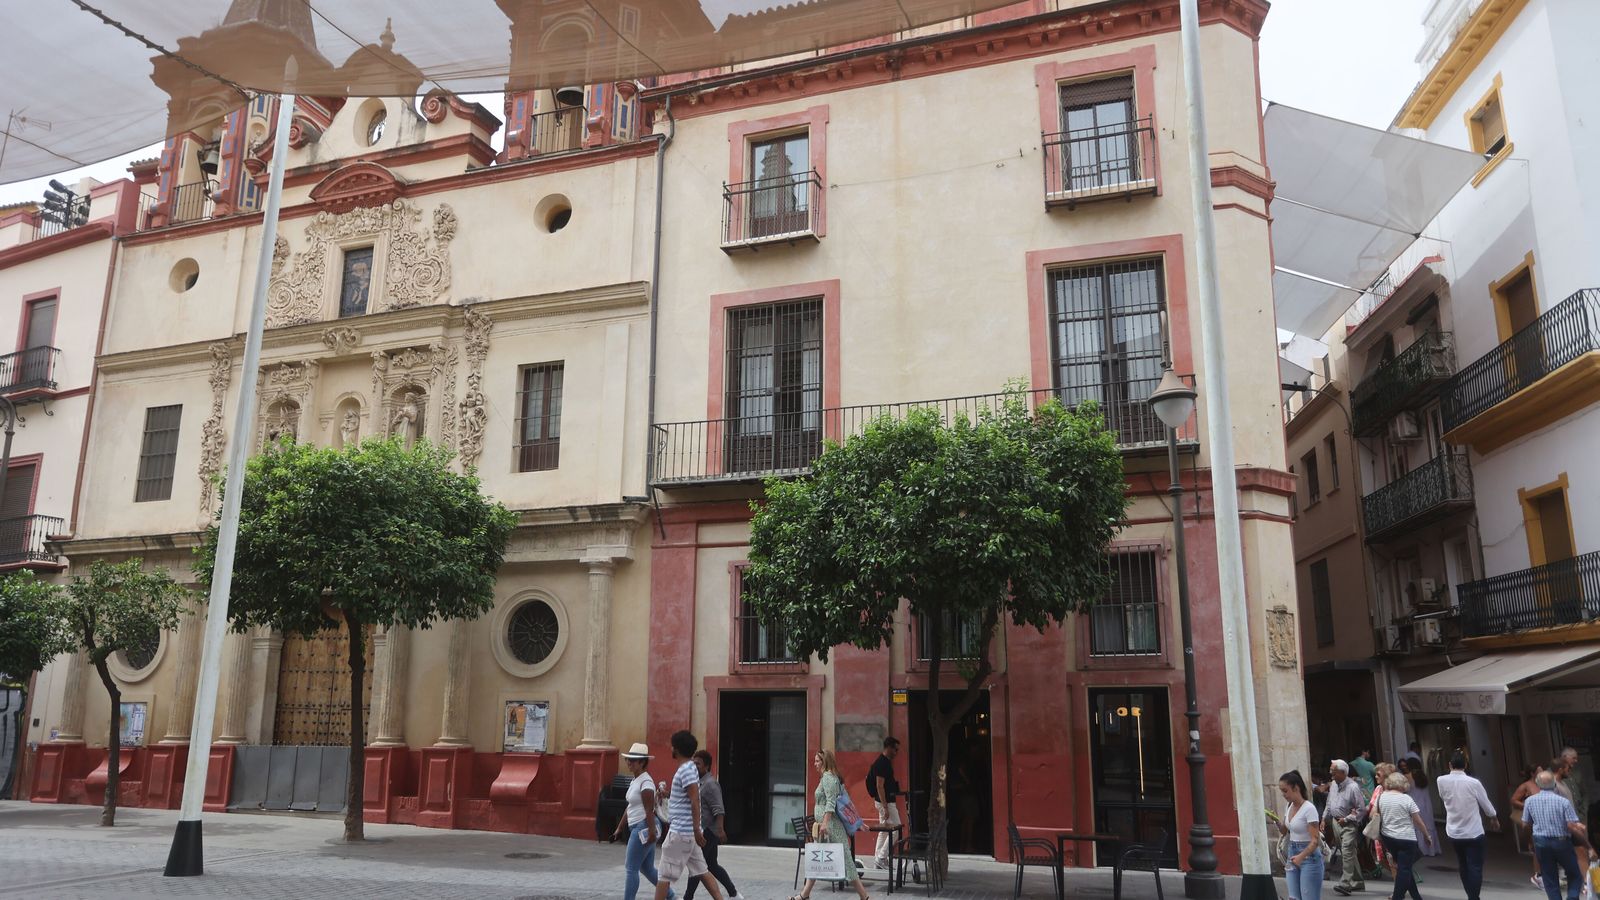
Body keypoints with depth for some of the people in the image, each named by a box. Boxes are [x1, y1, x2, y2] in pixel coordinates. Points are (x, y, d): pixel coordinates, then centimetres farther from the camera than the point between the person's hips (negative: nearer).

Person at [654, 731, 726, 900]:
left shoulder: (686, 770, -16)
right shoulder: (688, 768, 14)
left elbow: (695, 801, -23)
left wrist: (697, 830, -25)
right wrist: (668, 794, 21)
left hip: (681, 831, -10)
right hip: (687, 831, 10)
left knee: (664, 874, -1)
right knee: (701, 871, 11)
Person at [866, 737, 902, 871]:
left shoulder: (885, 762, 11)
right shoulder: (882, 763, -19)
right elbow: (879, 786, -22)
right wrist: (886, 808, -23)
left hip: (885, 801, 10)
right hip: (885, 802, -10)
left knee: (884, 831, 13)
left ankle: (878, 859, 18)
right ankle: (881, 858, -1)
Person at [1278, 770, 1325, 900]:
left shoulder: (1309, 808, -17)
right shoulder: (1289, 807, 7)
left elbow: (1315, 840, -20)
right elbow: (1284, 831, 19)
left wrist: (1301, 856, -33)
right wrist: (1277, 821, -1)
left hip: (1309, 856, -8)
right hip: (1292, 854, 8)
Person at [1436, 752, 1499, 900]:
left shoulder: (1441, 781, -9)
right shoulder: (1473, 783, -16)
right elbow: (1486, 804, -1)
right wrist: (1493, 817, 19)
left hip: (1454, 833, 3)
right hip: (1474, 833, -3)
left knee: (1463, 867, 18)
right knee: (1475, 868, 2)